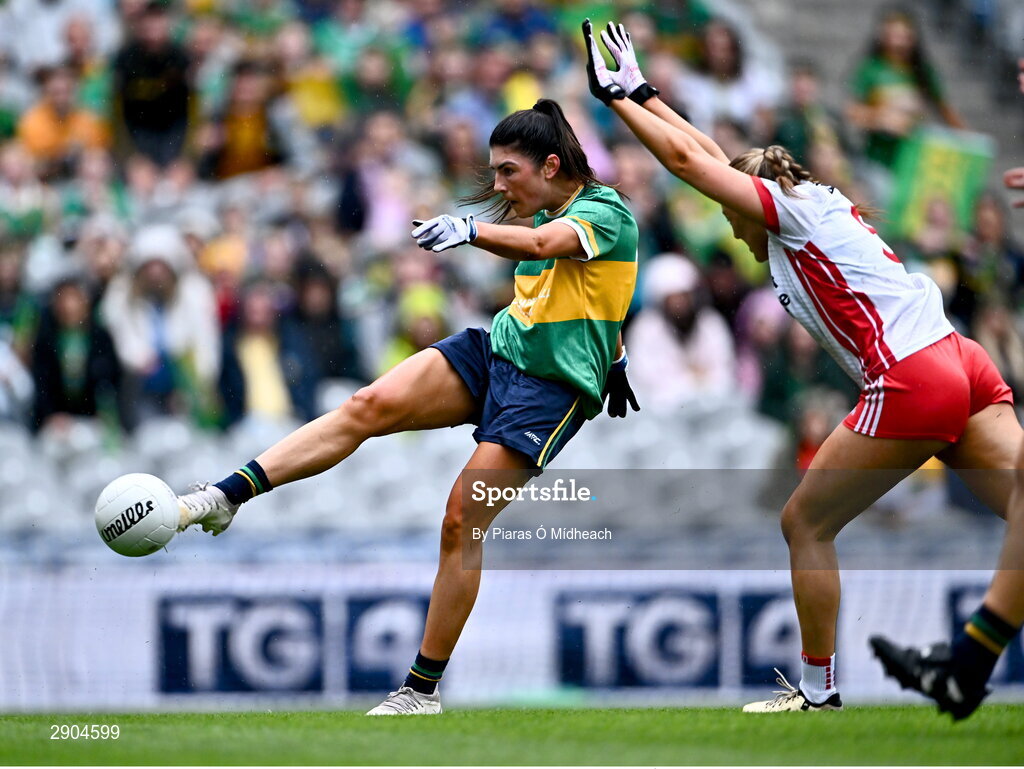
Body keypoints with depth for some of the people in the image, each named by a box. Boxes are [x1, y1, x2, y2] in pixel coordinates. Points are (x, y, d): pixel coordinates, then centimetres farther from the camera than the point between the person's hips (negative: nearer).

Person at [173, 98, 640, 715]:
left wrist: (470, 229, -54)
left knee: (462, 521, -13)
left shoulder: (606, 212, -15)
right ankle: (225, 496, -24)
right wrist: (611, 359, 44)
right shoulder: (546, 213, 12)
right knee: (370, 406, -16)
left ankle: (423, 691, -3)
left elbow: (540, 244, -36)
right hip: (496, 348, 8)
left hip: (550, 387, -8)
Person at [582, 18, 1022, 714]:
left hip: (910, 383, -8)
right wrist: (642, 94, 40)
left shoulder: (789, 206, 4)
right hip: (965, 369, 8)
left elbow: (686, 159, 5)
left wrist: (616, 98, 16)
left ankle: (818, 691, 10)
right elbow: (717, 158, 35)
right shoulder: (817, 204, 25)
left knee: (805, 523, 6)